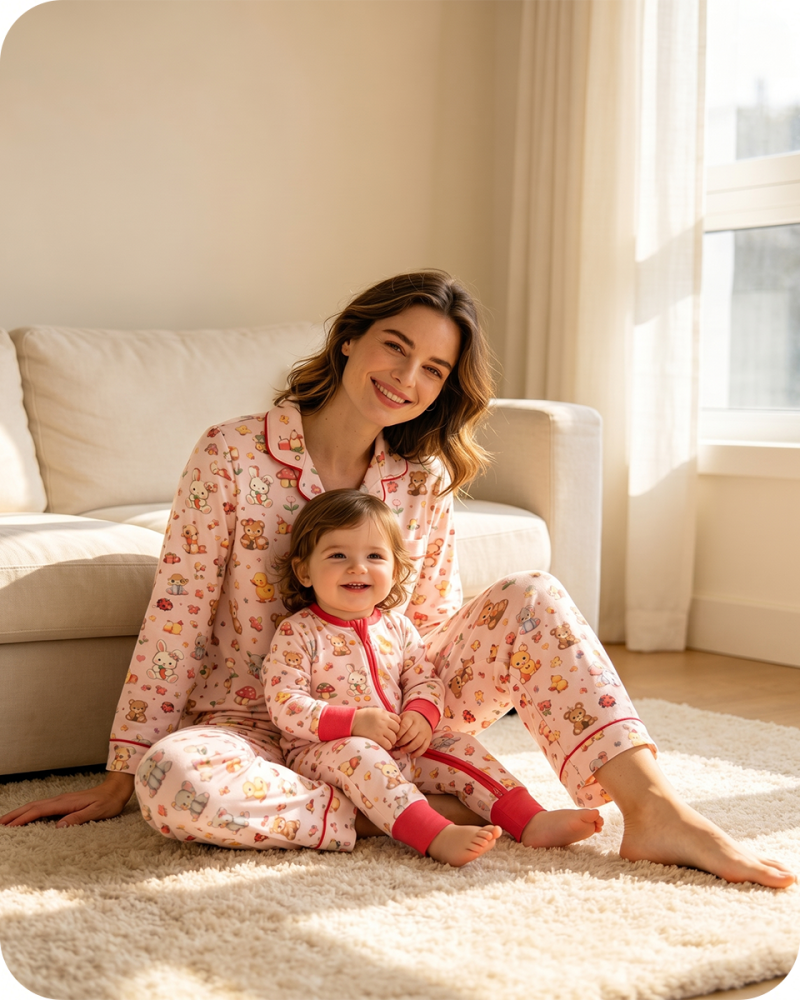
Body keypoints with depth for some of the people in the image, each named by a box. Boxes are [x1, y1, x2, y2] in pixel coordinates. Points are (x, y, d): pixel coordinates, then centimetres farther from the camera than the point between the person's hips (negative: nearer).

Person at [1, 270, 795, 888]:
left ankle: (655, 812, -27)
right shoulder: (231, 455, -11)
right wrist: (121, 778, -8)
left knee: (531, 598, -16)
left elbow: (434, 622, 9)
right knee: (172, 778, -39)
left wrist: (425, 709, -12)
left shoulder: (426, 479, 1)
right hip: (257, 726, -3)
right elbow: (177, 617, -10)